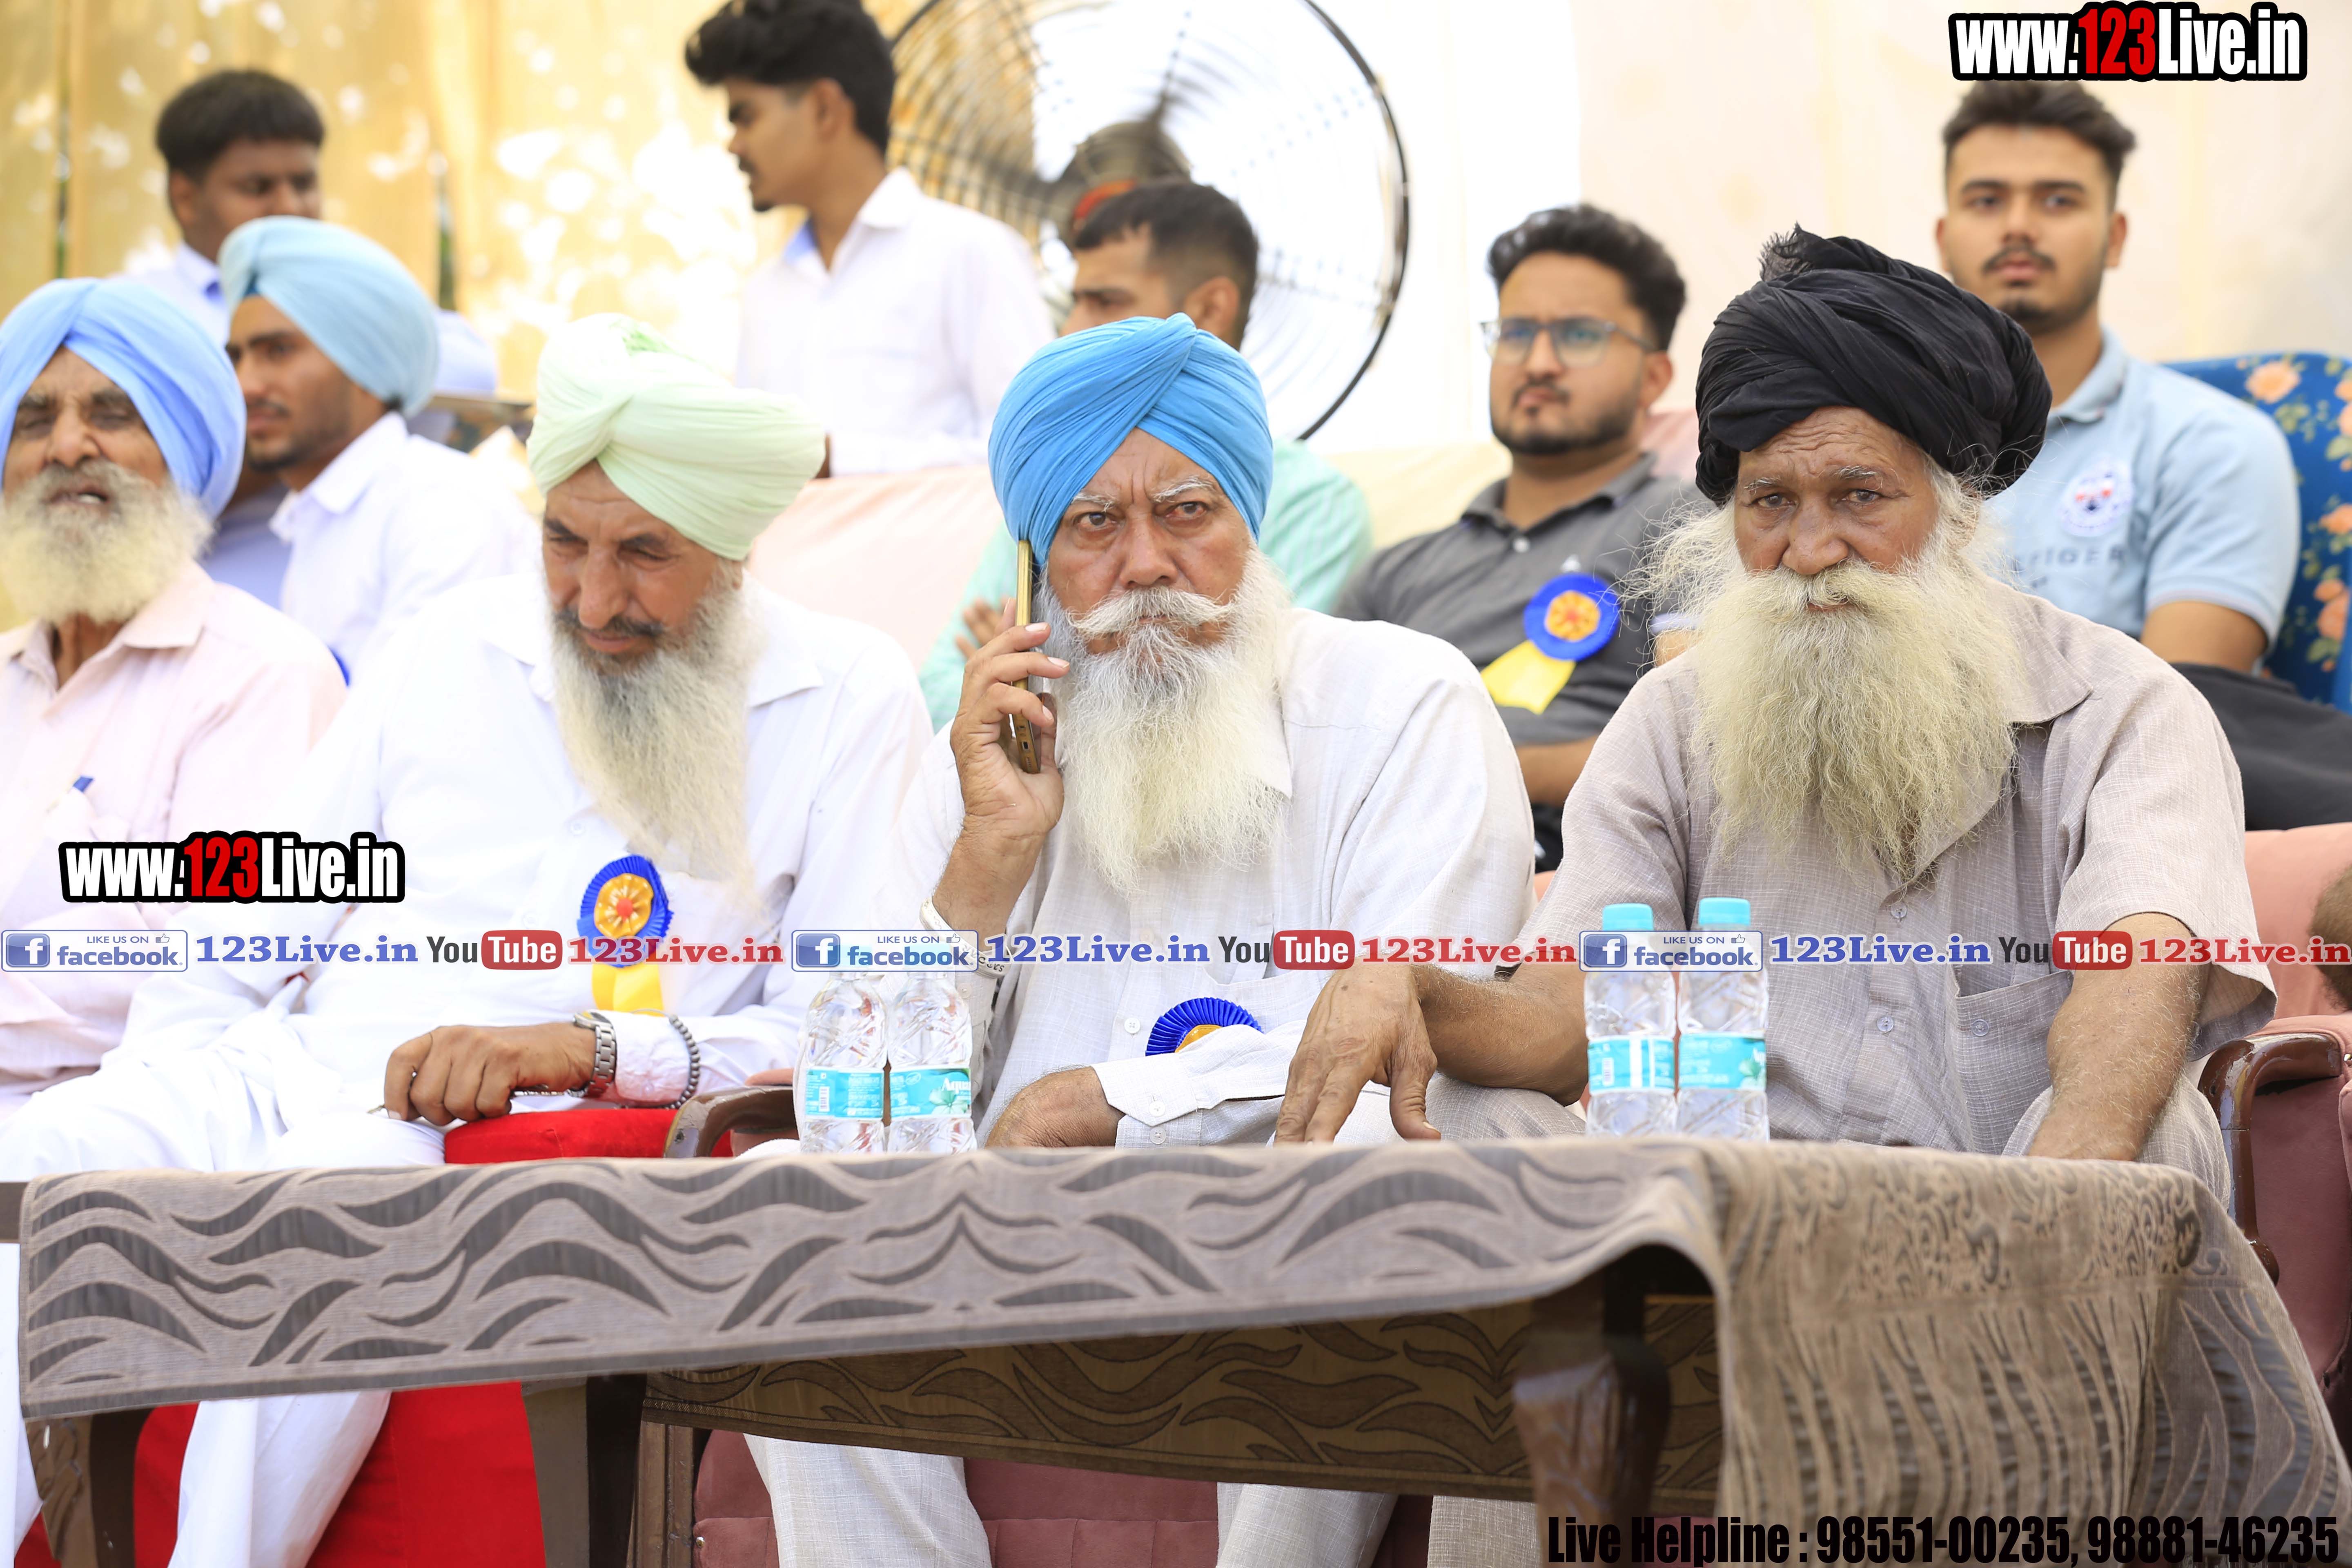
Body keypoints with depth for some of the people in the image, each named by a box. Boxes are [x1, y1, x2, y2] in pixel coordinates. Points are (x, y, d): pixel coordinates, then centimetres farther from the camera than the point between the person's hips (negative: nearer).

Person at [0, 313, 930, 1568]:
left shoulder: (848, 700, 7)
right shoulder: (459, 644, 20)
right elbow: (257, 930, 22)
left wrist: (582, 1045, -17)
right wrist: (151, 1101, 5)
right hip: (280, 1077, 4)